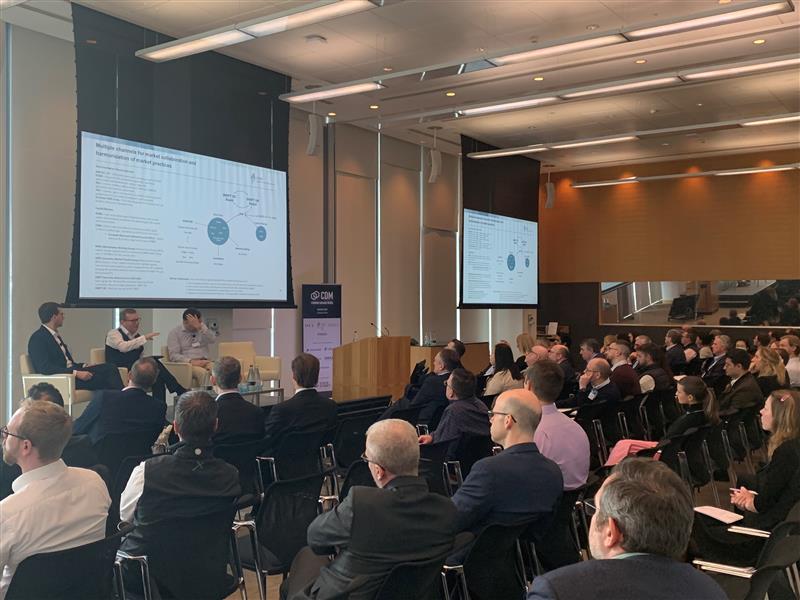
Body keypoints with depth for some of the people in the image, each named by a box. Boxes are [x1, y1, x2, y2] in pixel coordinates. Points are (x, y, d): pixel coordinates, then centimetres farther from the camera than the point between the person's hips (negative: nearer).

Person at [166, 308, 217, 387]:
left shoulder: (203, 328, 14)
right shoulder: (175, 333, 3)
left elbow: (213, 340, -5)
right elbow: (174, 355, -6)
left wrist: (199, 327, -17)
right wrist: (191, 361, -20)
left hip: (205, 362, 3)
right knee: (203, 372, -36)